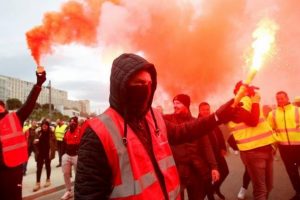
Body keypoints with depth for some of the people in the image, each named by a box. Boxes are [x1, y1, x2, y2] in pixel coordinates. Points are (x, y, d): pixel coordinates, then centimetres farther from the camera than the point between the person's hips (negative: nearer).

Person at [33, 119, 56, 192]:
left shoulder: (51, 133, -6)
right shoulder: (38, 133, 1)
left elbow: (54, 142, -4)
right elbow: (35, 142, 7)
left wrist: (52, 151, -12)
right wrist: (35, 141, -16)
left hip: (48, 153, -2)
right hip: (40, 153, 2)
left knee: (48, 166, 13)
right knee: (39, 167, -1)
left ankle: (48, 180, 27)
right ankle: (38, 183, 3)